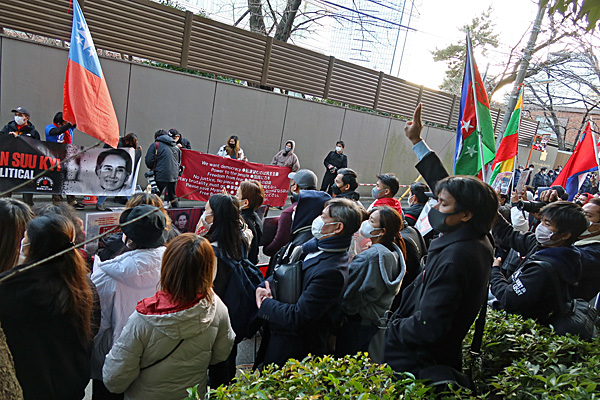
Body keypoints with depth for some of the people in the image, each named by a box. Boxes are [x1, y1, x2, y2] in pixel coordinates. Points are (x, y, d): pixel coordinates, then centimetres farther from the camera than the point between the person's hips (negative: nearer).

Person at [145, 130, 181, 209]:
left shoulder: (156, 145, -1)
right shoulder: (176, 146, 15)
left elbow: (149, 161, -3)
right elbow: (179, 162, 20)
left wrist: (153, 169, 14)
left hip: (160, 176, -5)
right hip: (174, 176, 5)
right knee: (173, 197, 17)